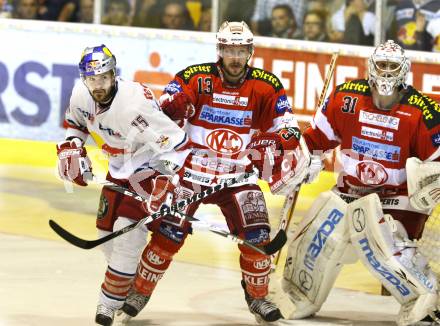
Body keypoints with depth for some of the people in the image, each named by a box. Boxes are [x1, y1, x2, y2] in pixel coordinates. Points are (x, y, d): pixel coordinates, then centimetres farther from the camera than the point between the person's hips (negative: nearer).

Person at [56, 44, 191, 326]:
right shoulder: (81, 95, -11)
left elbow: (177, 144, -32)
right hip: (119, 170, 8)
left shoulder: (135, 103, -35)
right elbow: (76, 123, 16)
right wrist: (72, 149, 1)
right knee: (106, 234, 11)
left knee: (128, 234, -16)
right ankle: (134, 281, 36)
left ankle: (110, 303, -4)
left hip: (151, 170, -8)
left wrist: (164, 187, -34)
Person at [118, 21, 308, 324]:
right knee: (169, 232, -8)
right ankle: (140, 291, 10)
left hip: (238, 174, 2)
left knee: (256, 233, -10)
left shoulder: (266, 86, -4)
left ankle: (258, 296, 11)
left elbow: (287, 128, 0)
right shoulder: (195, 78, -10)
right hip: (192, 170, -2)